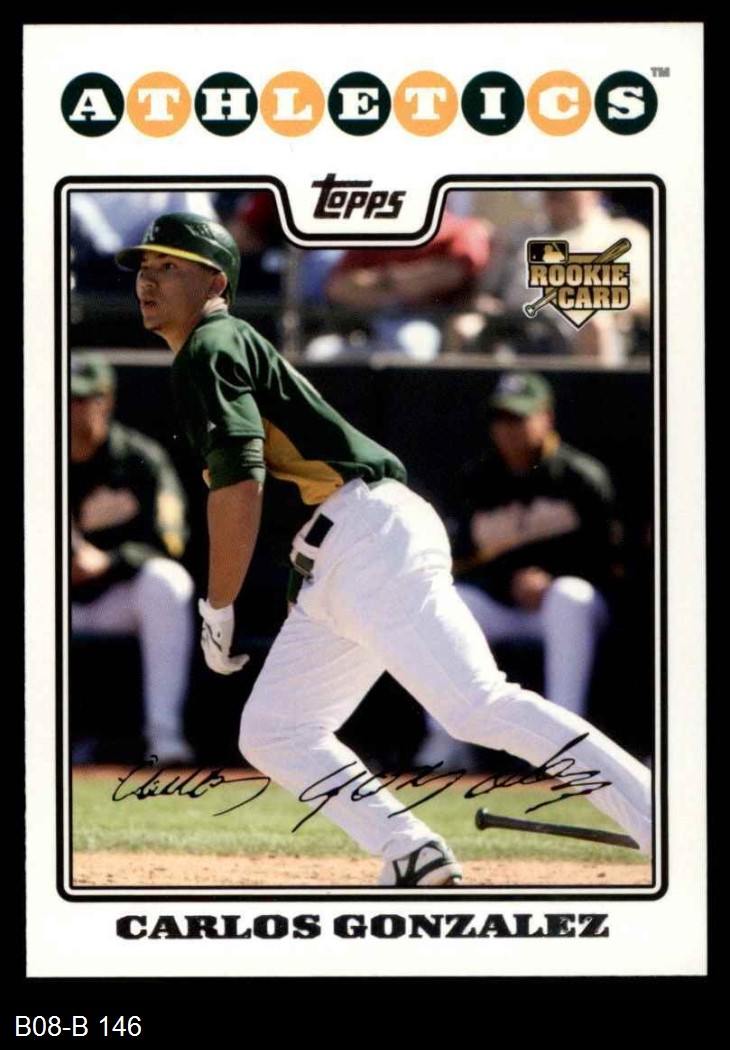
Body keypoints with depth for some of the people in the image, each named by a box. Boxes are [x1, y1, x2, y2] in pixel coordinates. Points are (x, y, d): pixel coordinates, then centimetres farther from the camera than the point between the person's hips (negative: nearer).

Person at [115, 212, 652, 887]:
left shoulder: (209, 350, -3)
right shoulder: (236, 349, 27)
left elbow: (239, 484, -16)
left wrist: (218, 610, -9)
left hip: (369, 539, -11)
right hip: (330, 577, 11)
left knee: (480, 706, -20)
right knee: (270, 734, 11)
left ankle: (665, 826, -26)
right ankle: (415, 862, 2)